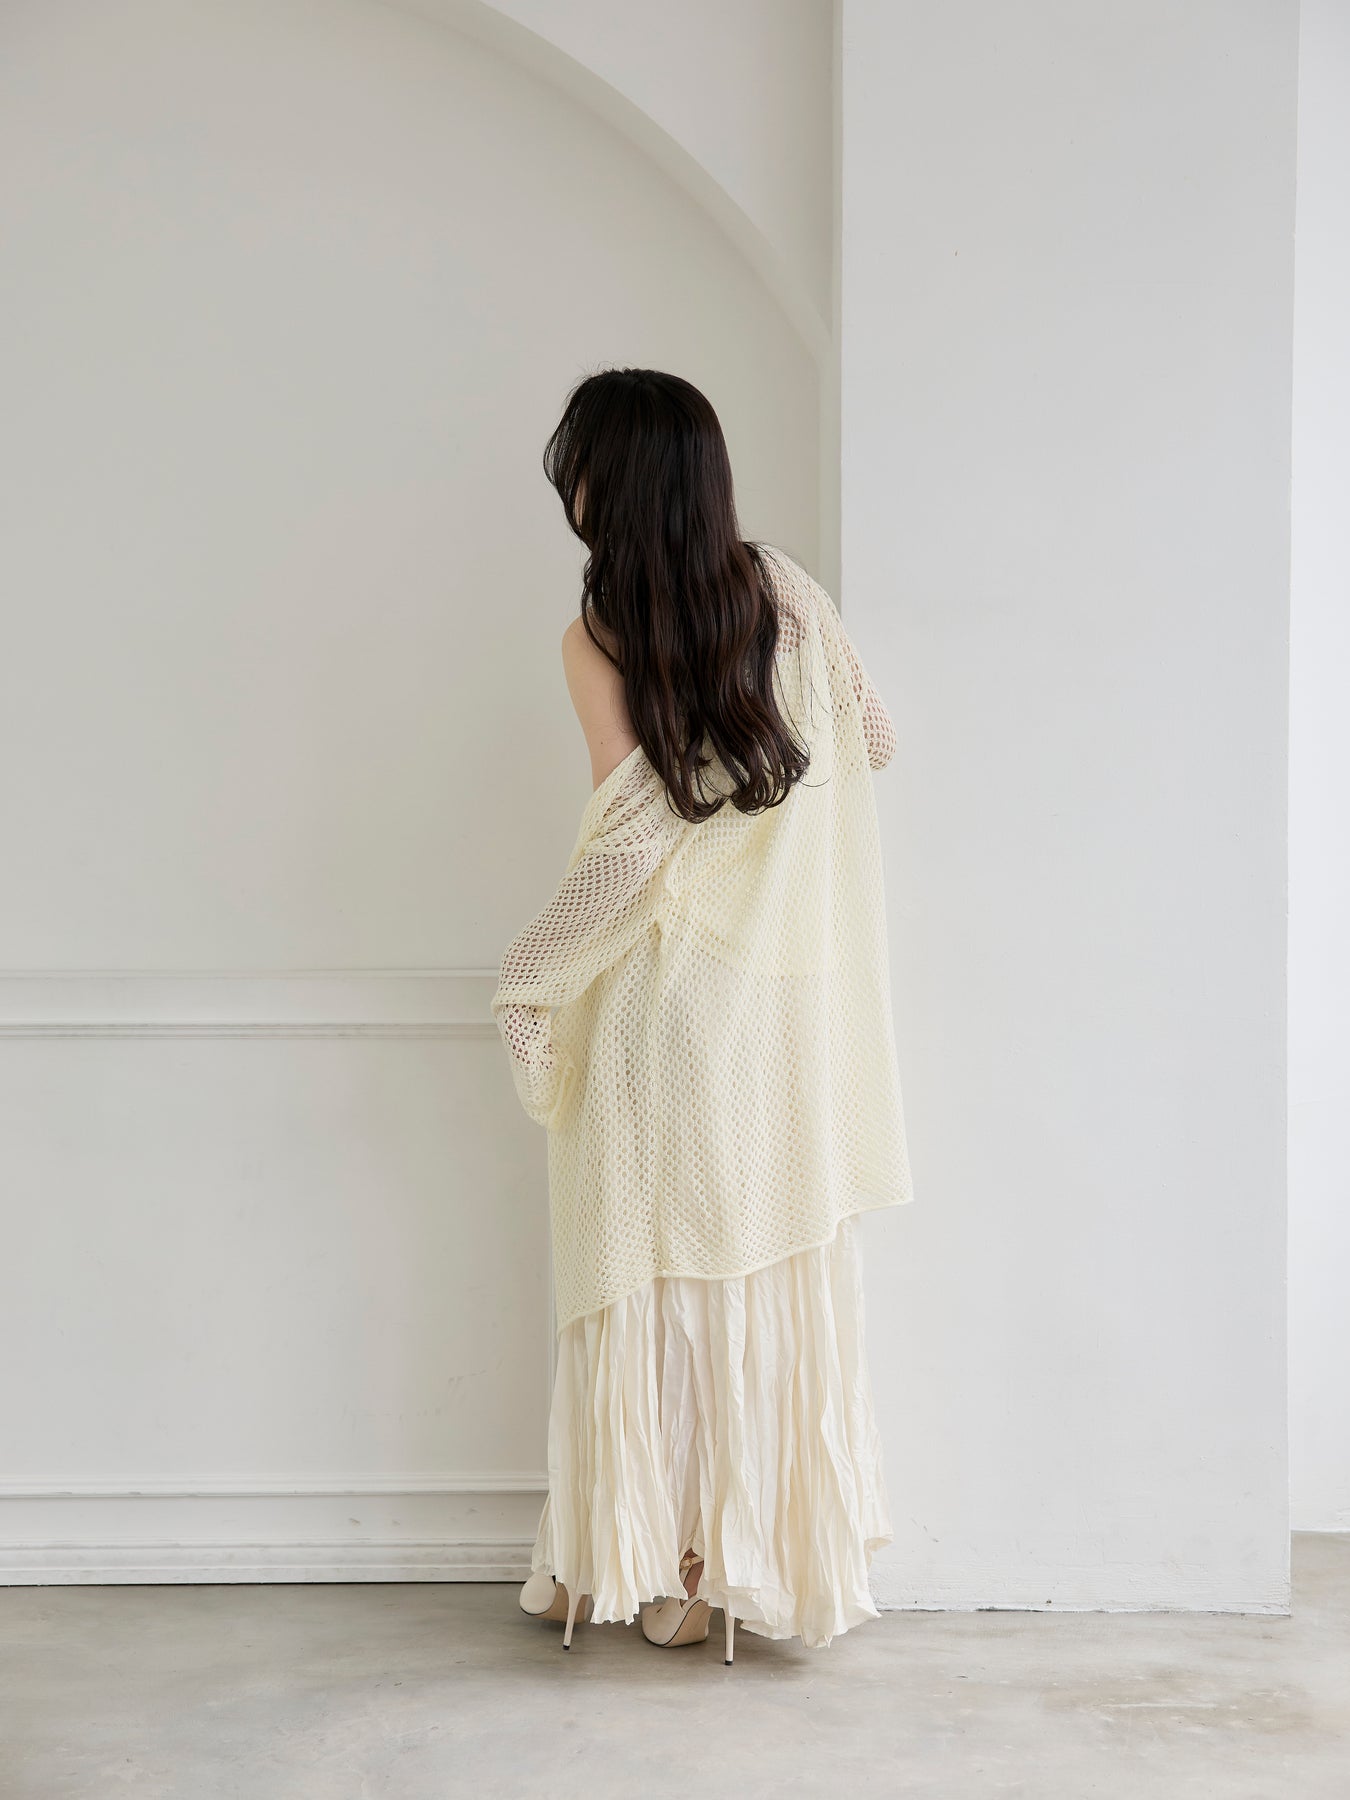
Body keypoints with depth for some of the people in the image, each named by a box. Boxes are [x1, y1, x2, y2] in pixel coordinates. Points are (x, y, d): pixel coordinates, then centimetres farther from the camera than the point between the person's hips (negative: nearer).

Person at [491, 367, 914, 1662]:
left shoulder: (598, 636, -11)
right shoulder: (786, 592, 1)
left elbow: (632, 837, -15)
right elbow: (873, 742, 11)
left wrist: (530, 973, -5)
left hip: (661, 1002, -4)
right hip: (791, 1005, 4)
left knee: (656, 1274, 7)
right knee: (778, 1269, 12)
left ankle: (650, 1562, 18)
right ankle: (774, 1548, 23)